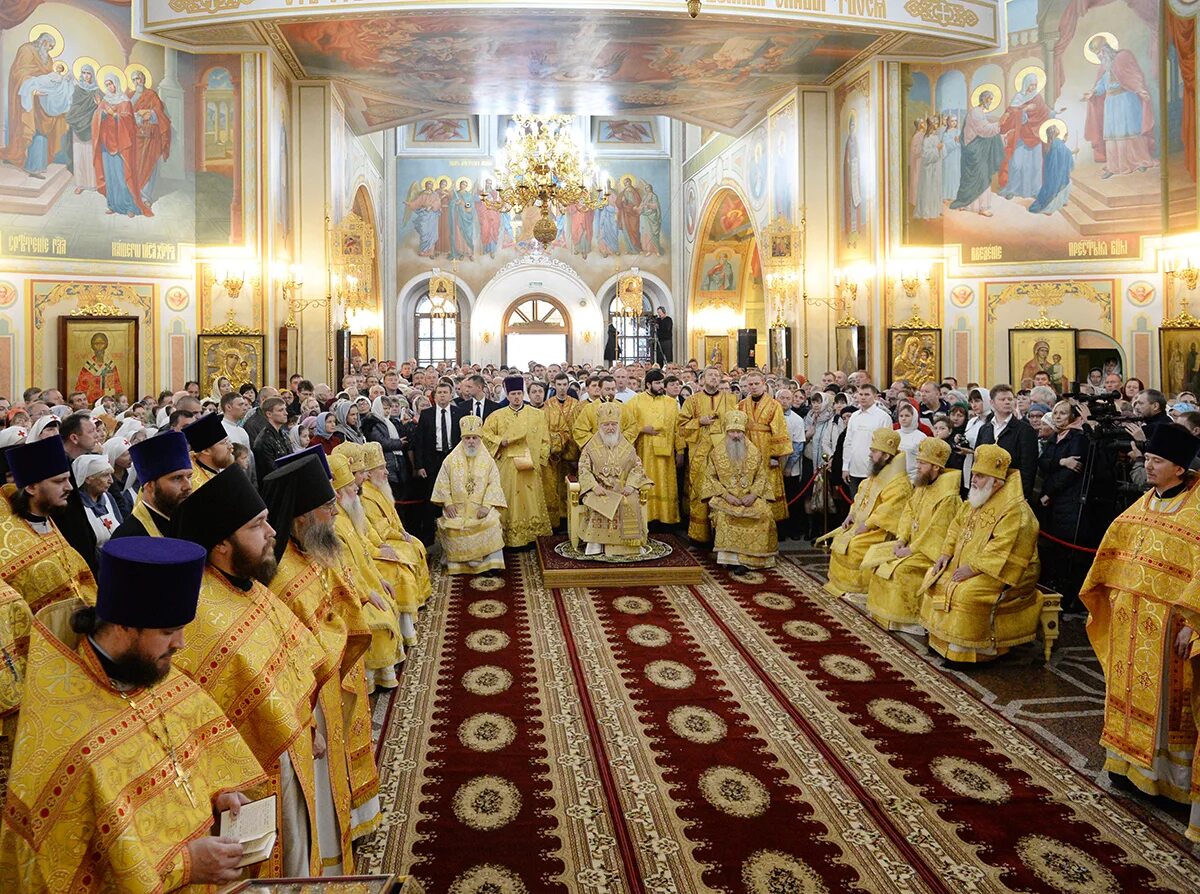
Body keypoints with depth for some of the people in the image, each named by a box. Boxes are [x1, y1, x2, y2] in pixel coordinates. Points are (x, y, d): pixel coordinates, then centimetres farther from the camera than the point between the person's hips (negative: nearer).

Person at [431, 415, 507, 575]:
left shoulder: (488, 461, 6)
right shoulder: (451, 460, 7)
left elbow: (494, 484, -2)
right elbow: (443, 483, 6)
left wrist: (487, 505, -15)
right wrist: (448, 503, -7)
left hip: (480, 508, -1)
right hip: (457, 509, 1)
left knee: (490, 523, -28)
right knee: (453, 527, -25)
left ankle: (490, 563, -20)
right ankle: (456, 564, -10)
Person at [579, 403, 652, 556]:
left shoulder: (627, 446, 14)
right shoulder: (591, 447, 9)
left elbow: (637, 467, 9)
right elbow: (583, 469, 1)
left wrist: (631, 485, -9)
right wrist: (594, 486, -16)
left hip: (623, 489, 1)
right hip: (599, 490, -1)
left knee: (631, 502, -29)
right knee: (598, 503, -33)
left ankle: (631, 542, -21)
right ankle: (595, 541, -25)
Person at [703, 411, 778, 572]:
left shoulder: (754, 452, 8)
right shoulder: (717, 452, 3)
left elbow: (761, 476, 6)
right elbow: (711, 477, 1)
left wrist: (754, 494, -12)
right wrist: (725, 495, -12)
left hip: (749, 497, 1)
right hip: (725, 498, -1)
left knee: (765, 514, -26)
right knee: (723, 515, -33)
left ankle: (752, 557, -17)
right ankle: (732, 557, -23)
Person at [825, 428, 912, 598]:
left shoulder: (899, 481, -21)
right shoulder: (877, 473, 10)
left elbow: (888, 510, -28)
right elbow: (861, 494, 19)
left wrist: (866, 525, -23)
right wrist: (852, 514, 5)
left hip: (879, 530, -10)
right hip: (861, 523, 10)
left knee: (852, 546, -23)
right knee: (839, 539, 3)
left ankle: (855, 588, -8)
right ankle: (838, 581, 11)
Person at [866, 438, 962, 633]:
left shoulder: (948, 496, -20)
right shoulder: (920, 487, 6)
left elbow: (936, 531, -22)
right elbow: (907, 513, 11)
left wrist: (911, 549, -19)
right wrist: (901, 539, -3)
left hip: (932, 552, -9)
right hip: (912, 545, 9)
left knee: (902, 570, -26)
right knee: (881, 563, 1)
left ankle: (901, 619, -14)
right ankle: (881, 611, 10)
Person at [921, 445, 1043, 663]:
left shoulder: (1015, 510, -21)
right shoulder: (975, 501, 9)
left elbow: (1002, 549, -28)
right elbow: (957, 526, 17)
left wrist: (973, 568, -27)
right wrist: (947, 553, 4)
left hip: (1002, 573, -10)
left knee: (966, 593, -29)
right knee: (937, 578, 4)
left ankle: (965, 650, -15)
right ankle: (940, 638, 10)